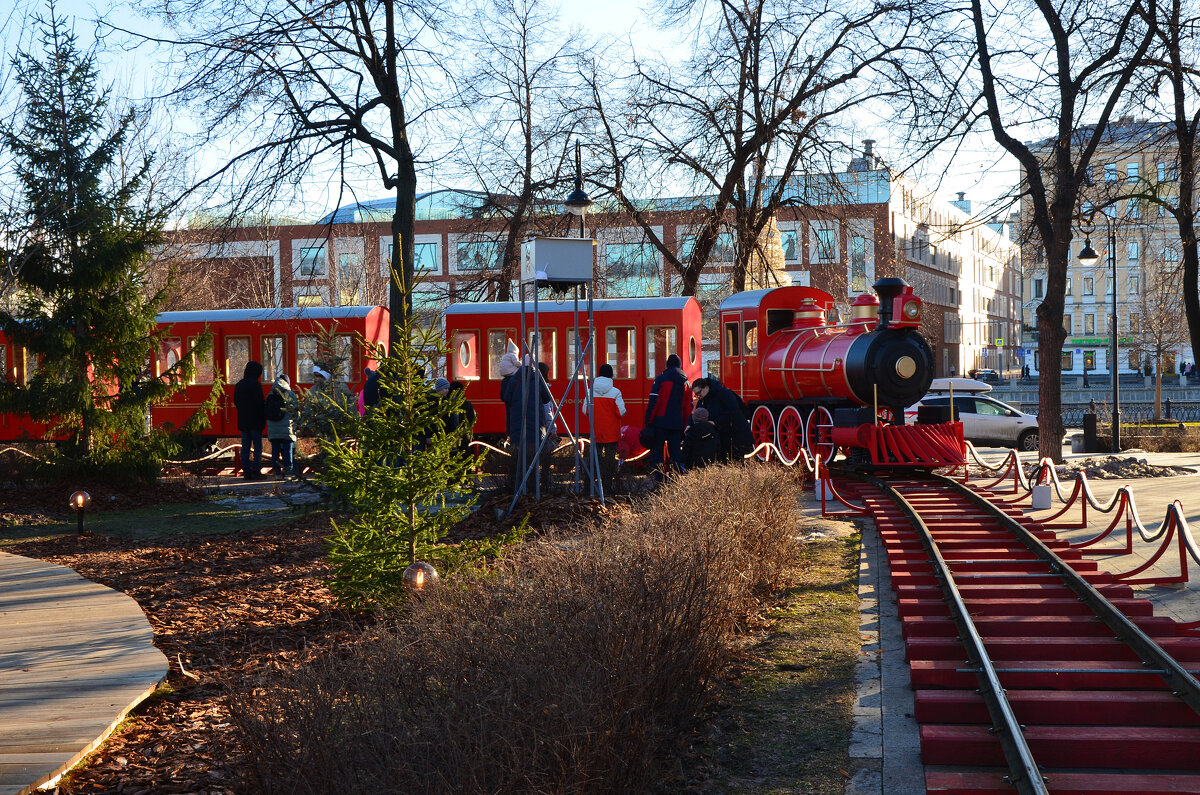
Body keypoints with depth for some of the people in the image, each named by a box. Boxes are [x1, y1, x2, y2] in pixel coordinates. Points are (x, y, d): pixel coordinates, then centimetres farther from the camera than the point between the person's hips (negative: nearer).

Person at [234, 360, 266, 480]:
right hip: (255, 421, -6)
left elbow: (235, 402, 16)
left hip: (242, 421, 6)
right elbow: (261, 403, -14)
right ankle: (256, 471, -6)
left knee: (245, 447, 7)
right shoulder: (255, 384, -11)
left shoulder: (239, 385, 11)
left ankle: (246, 471, 5)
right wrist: (264, 417, -7)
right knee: (257, 447, -2)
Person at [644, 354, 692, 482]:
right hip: (677, 423, 4)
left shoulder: (661, 379, -4)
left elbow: (653, 402, -9)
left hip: (660, 422, -4)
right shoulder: (686, 383, 11)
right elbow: (688, 407, 14)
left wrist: (648, 421, -6)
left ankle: (658, 478, -6)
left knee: (656, 450, 2)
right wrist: (685, 425, 19)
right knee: (675, 451, 9)